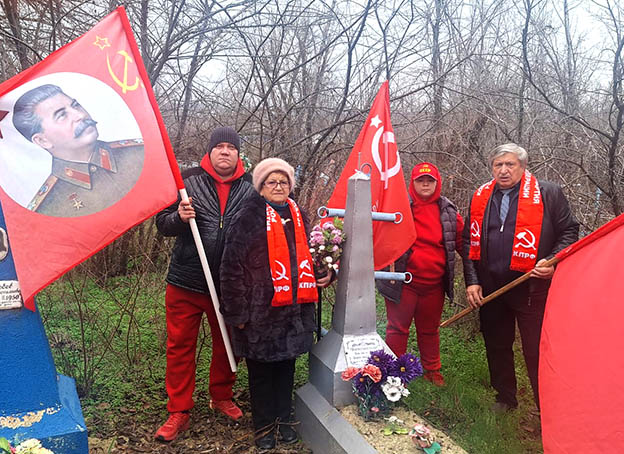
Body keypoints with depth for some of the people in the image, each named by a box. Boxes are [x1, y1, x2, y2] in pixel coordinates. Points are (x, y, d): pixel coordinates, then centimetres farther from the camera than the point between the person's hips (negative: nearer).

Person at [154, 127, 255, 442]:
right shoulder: (188, 181, -1)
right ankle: (179, 412, 20)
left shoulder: (250, 190, 4)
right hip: (185, 282, -1)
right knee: (180, 346, 5)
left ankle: (221, 397, 37)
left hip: (230, 285, 2)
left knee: (227, 344, 14)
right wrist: (179, 217, -19)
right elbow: (162, 224, 3)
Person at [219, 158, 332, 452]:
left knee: (286, 365, 16)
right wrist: (237, 312, -14)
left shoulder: (297, 216, 10)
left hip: (293, 310, 5)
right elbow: (232, 267, -12)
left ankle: (283, 419, 34)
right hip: (260, 310, -5)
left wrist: (321, 275, 10)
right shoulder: (249, 218, -10)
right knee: (261, 370, 9)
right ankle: (264, 426, 27)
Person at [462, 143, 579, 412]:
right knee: (497, 347, 17)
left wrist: (553, 262, -13)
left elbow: (569, 232, 3)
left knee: (536, 351, 0)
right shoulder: (480, 197, 9)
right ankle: (505, 398, 36)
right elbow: (470, 241, 11)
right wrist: (472, 280, 4)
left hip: (532, 287, -4)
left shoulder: (548, 194, -2)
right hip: (490, 288, 5)